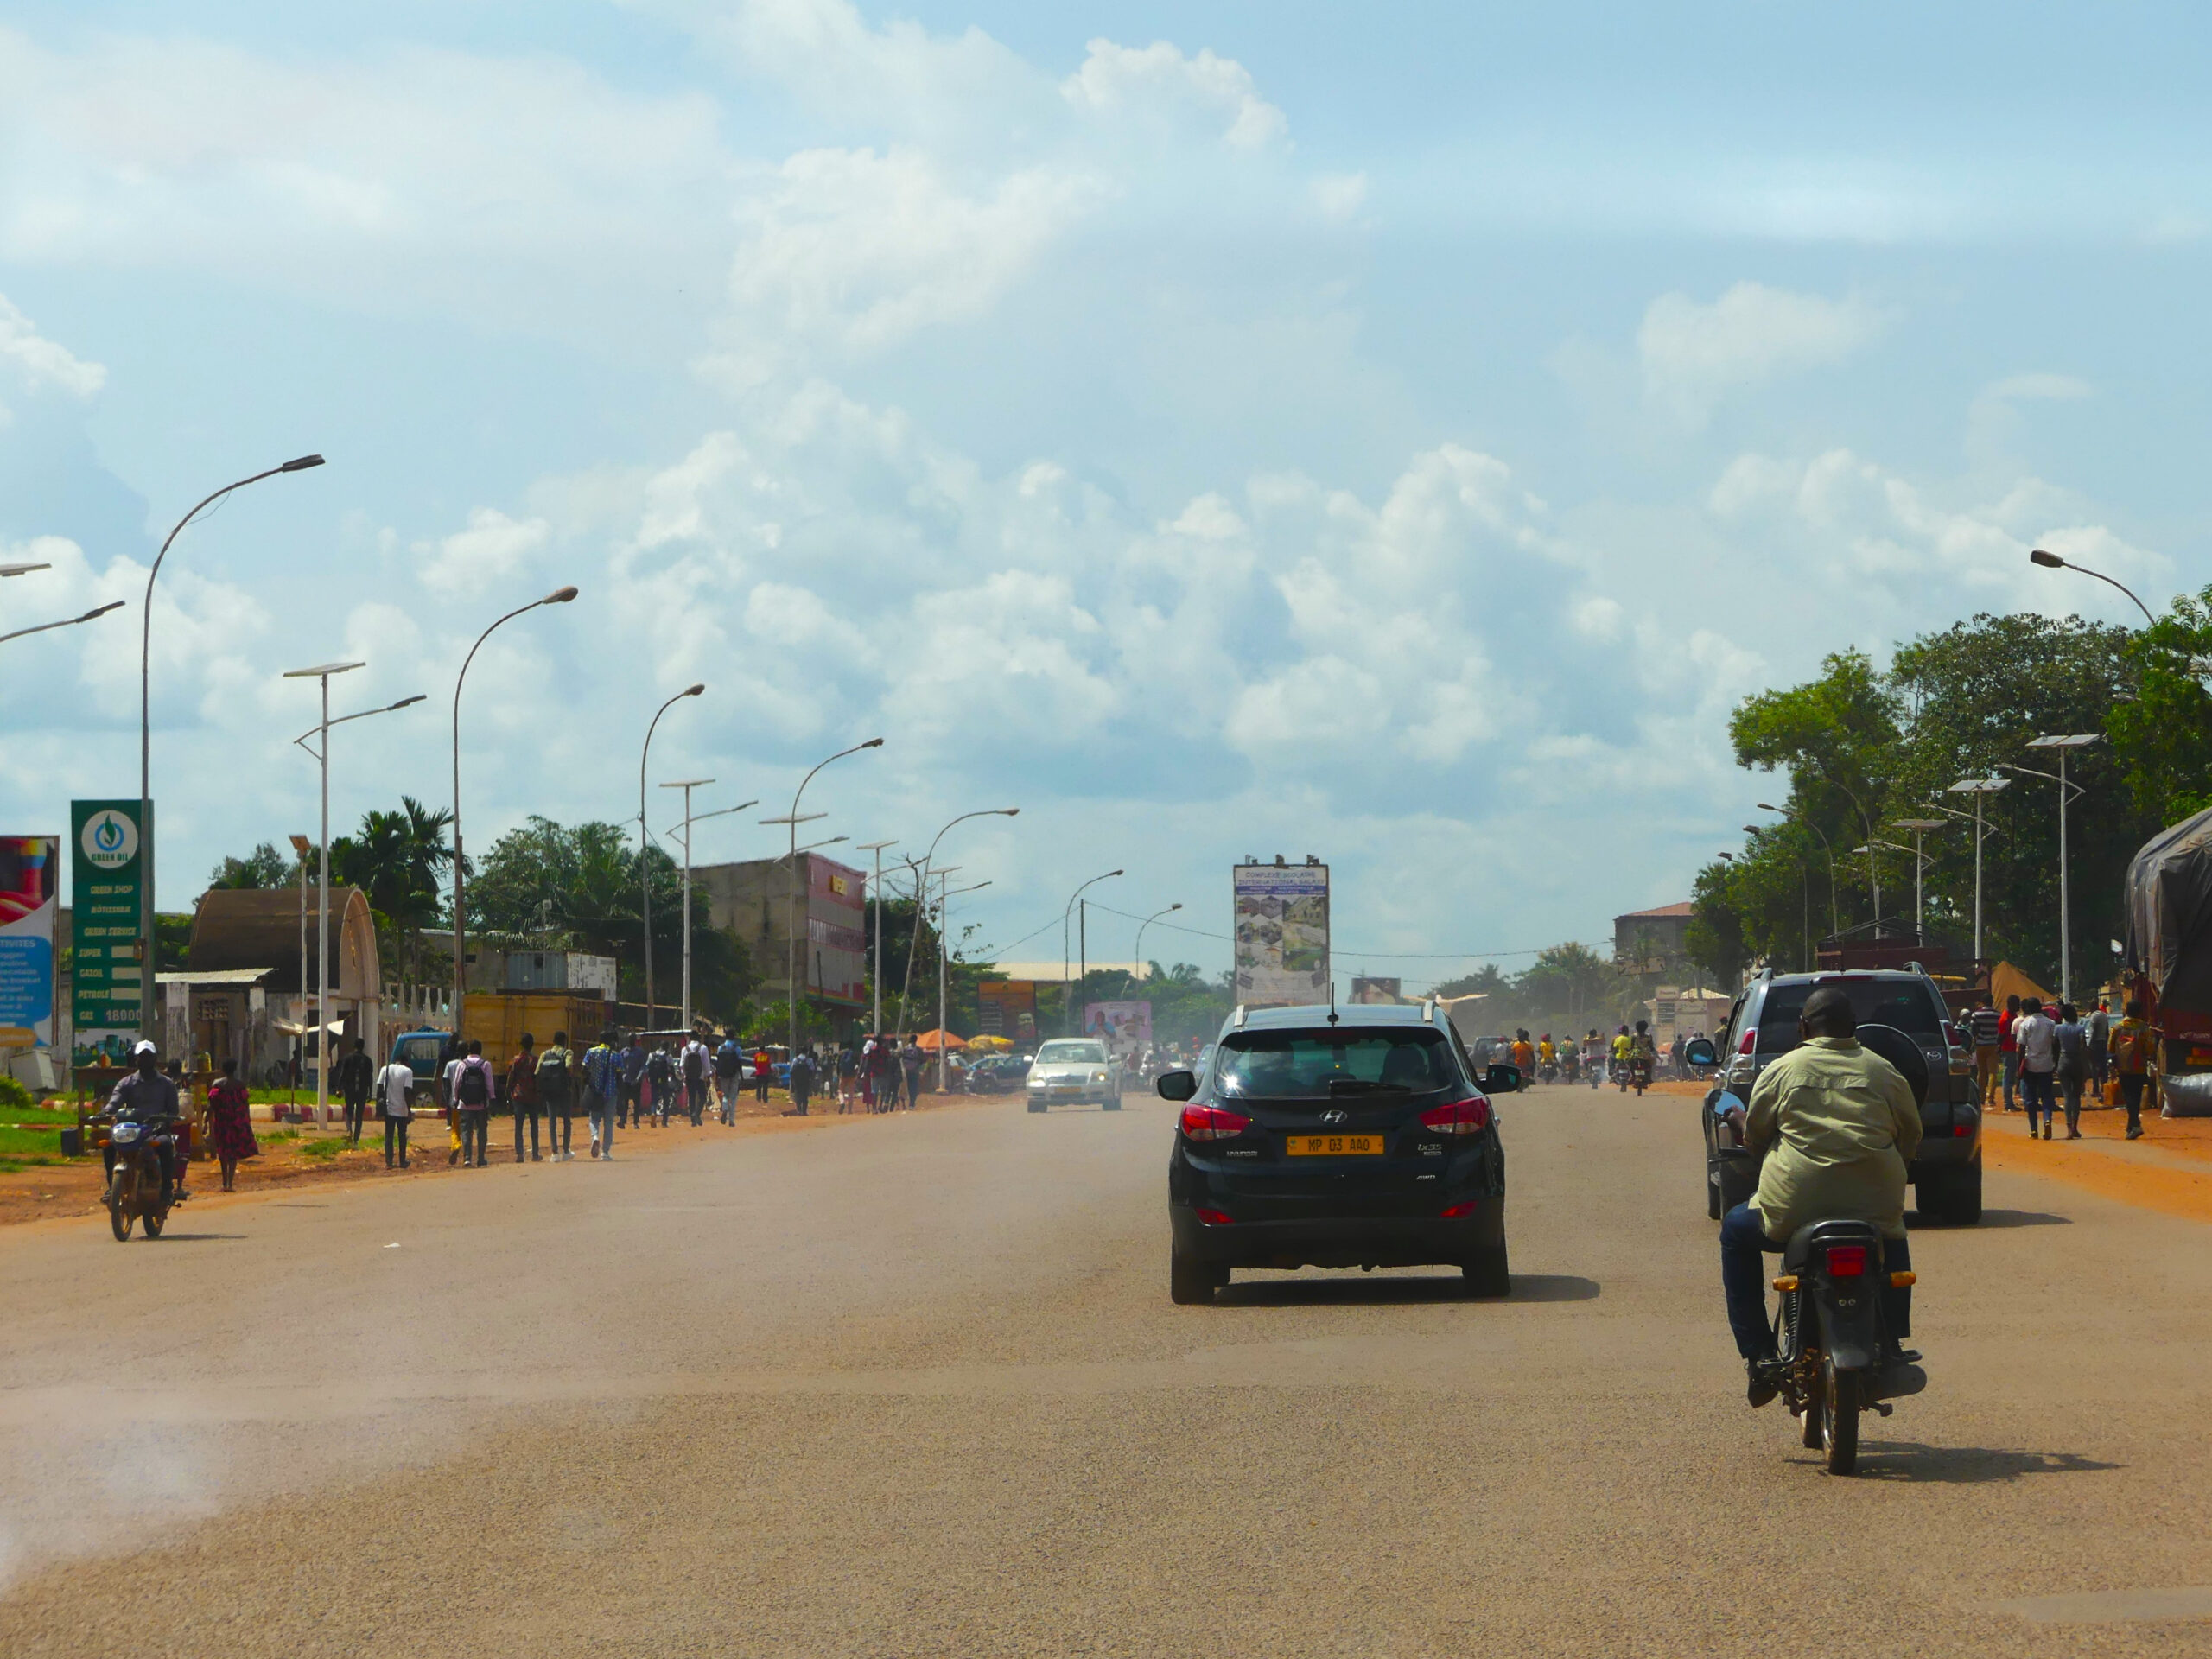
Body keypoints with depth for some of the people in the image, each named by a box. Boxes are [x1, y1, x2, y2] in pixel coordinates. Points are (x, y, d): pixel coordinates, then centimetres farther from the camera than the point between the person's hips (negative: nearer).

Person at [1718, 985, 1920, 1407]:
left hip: (1796, 1204, -2)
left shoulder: (1780, 1071, 4)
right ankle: (1892, 1345, 31)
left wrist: (1739, 1119, 35)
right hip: (1875, 1204, 2)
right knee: (1894, 1239, 38)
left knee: (1737, 1230, 26)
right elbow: (1911, 1141, 14)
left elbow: (1755, 1138, 12)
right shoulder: (1883, 1072, 9)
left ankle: (1758, 1356, 17)